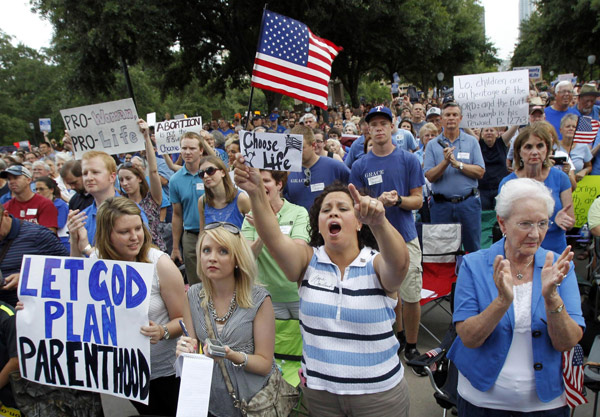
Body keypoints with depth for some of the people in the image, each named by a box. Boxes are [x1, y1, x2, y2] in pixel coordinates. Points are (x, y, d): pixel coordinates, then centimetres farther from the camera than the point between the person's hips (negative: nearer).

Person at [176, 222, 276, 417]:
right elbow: (192, 349, 0)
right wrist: (186, 349, -22)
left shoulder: (259, 299, -16)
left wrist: (234, 356, -30)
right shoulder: (193, 296, -5)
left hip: (254, 400, -3)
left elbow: (265, 364, -13)